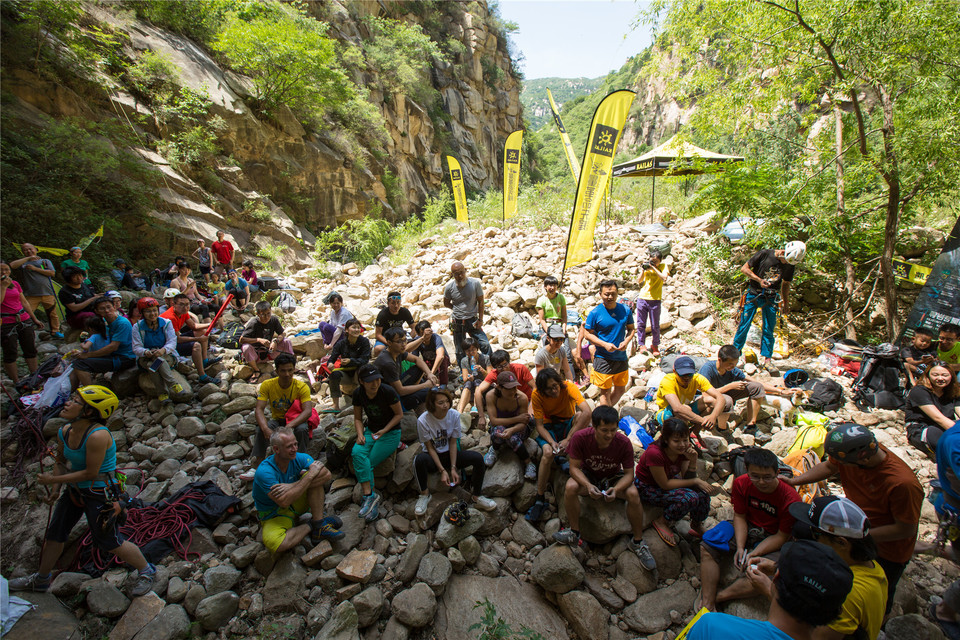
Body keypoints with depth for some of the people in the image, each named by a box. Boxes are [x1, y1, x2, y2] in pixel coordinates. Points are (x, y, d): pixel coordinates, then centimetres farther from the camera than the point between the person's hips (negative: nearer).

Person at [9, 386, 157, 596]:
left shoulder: (98, 436, -31)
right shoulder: (64, 432, -4)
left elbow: (90, 472, -26)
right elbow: (60, 462, 12)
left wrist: (53, 480, -15)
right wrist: (56, 490, 3)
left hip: (99, 494, -8)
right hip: (75, 490, 8)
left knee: (108, 541, 4)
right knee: (55, 534, 23)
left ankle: (146, 571, 23)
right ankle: (41, 578, 50)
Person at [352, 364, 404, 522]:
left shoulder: (387, 392, -18)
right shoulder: (358, 394, -5)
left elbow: (399, 414, -8)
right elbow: (358, 418, 7)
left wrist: (384, 431, -17)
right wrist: (360, 434, -11)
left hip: (391, 433, -4)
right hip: (370, 430, 4)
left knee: (368, 463, -19)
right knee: (357, 453, -26)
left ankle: (368, 496, -1)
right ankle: (370, 495, -27)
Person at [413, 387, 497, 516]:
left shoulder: (454, 415, -13)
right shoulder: (423, 420, -21)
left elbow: (453, 443, -8)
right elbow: (430, 447, -15)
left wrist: (453, 468, -16)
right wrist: (442, 470, -20)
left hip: (450, 453, 3)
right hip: (433, 456, -3)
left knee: (478, 458, -22)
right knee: (420, 459, -38)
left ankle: (476, 497, -5)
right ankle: (424, 494, -13)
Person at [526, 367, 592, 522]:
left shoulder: (568, 387, -23)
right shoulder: (537, 395, -18)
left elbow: (587, 412, -37)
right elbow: (539, 425, -16)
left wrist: (568, 439, -39)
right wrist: (552, 442, -35)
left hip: (569, 423, 0)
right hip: (549, 427, 0)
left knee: (581, 415, -34)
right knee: (548, 452, -31)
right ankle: (540, 500, -15)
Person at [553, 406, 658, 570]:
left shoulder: (624, 443, -24)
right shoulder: (580, 438, -28)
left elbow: (629, 474, -16)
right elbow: (574, 467, -20)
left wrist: (615, 489, -37)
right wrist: (588, 485, -40)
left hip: (613, 478, 1)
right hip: (587, 476, 0)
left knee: (633, 494, -28)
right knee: (570, 487, -32)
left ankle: (638, 542, -6)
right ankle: (574, 533, -12)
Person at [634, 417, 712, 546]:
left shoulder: (684, 449, -14)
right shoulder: (654, 453, -34)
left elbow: (687, 478, -6)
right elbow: (665, 485, -25)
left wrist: (693, 461, -25)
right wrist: (695, 481, -20)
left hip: (669, 479, 7)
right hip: (647, 488, -7)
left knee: (703, 491, -14)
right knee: (690, 498, -26)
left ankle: (697, 526, 13)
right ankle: (661, 522, -2)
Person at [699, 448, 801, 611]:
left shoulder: (790, 499, -23)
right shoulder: (741, 484, -14)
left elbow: (781, 537, -15)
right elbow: (739, 516, -5)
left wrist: (753, 554, -25)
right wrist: (740, 547, -20)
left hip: (771, 539, -3)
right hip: (746, 528, 3)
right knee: (707, 546, -20)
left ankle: (715, 598, -19)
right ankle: (708, 606, -21)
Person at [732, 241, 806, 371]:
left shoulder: (790, 264, 1)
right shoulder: (764, 254, -11)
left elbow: (785, 284, 15)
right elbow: (744, 268, -8)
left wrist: (786, 303, 16)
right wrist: (759, 280, -18)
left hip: (770, 298, 3)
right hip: (753, 294, -3)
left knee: (769, 330, 3)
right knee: (744, 325, -2)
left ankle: (767, 359, 11)